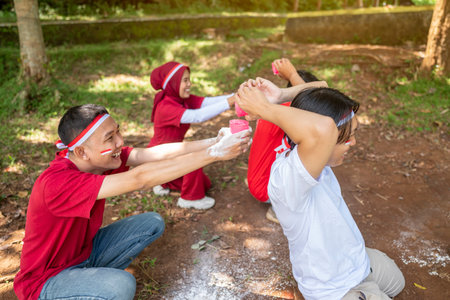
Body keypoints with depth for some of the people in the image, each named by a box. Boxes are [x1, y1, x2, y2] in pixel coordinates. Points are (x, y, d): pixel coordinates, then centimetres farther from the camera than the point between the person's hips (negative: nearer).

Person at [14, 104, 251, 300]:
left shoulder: (95, 158, -12)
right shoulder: (58, 182, -36)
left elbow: (152, 154, -20)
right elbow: (140, 179, -43)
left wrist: (213, 142, -29)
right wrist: (214, 154, -42)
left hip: (85, 250, 8)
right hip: (46, 279, -8)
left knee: (153, 223, -1)